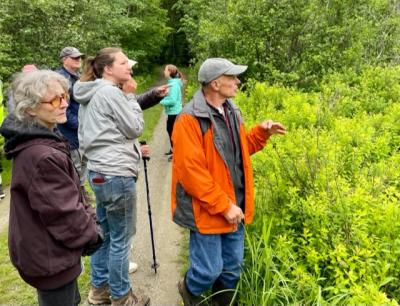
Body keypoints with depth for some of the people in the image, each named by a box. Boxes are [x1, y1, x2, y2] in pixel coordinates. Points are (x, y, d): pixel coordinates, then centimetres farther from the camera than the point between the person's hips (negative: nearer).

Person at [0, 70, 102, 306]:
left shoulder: (43, 141, 3)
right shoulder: (40, 156, -31)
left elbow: (70, 193, 10)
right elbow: (63, 213, -26)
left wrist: (89, 219, 2)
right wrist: (91, 233, -10)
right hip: (50, 258, -10)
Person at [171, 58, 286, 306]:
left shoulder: (231, 112, 7)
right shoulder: (190, 120, -20)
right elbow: (190, 171, -23)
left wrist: (262, 132, 1)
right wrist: (223, 205, -21)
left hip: (234, 208, 8)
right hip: (208, 211, -7)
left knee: (232, 268, 18)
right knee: (209, 270, 5)